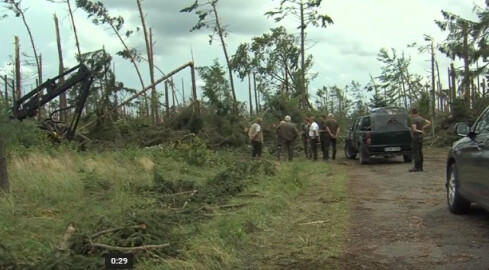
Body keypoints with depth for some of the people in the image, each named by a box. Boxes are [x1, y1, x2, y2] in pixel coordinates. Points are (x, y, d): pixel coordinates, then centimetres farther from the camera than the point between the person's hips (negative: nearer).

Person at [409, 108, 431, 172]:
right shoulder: (421, 118, 8)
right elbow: (429, 123, 16)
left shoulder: (414, 119, -16)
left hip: (415, 137, -9)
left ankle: (417, 167, -9)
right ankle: (420, 167, 13)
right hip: (420, 137, 9)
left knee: (415, 152, -7)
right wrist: (423, 127, 6)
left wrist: (421, 131, -9)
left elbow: (414, 129, -23)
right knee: (420, 152, 10)